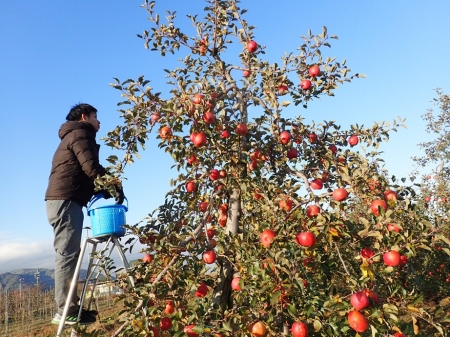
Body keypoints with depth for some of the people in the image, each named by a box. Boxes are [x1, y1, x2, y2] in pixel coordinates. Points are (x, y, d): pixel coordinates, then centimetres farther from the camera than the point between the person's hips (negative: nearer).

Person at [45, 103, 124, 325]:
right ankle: (67, 312, -9)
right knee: (67, 255, -11)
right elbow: (91, 168, -15)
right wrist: (116, 187, -8)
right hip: (66, 201, -10)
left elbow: (83, 175, 23)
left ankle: (69, 308, 10)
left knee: (68, 256, 7)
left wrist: (106, 192, 12)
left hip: (63, 200, 10)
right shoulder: (80, 134, -1)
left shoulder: (73, 137, 29)